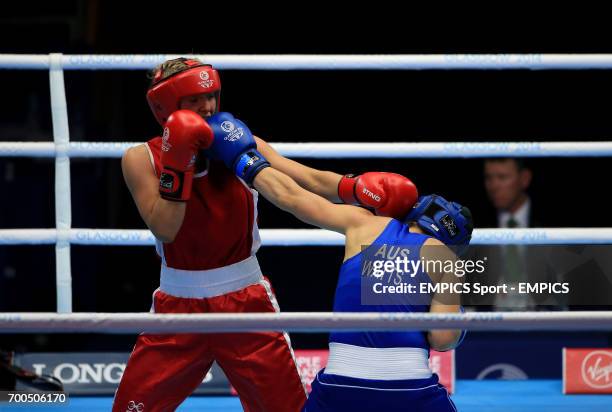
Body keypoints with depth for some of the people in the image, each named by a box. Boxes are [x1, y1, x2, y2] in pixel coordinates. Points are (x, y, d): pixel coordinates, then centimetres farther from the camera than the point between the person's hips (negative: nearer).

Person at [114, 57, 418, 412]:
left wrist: (356, 187, -36)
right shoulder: (142, 159, -6)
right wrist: (177, 164, -25)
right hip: (178, 304, 0)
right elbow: (165, 229, -19)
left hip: (247, 302, 0)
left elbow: (307, 181, -17)